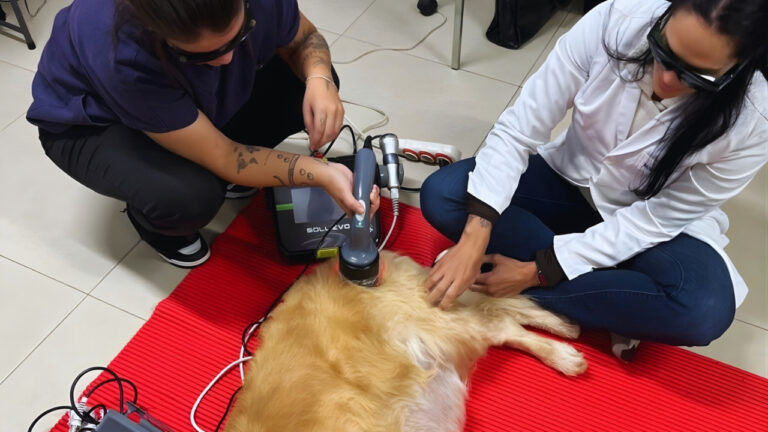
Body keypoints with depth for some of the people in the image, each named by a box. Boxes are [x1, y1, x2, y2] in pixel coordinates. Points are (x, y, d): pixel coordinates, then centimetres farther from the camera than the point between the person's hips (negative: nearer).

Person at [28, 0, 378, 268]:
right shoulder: (121, 53, -42)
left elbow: (304, 39, -9)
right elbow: (222, 158, -35)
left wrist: (319, 80, -31)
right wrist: (320, 174, -41)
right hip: (91, 125, -5)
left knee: (304, 86, -14)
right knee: (189, 197, -34)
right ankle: (152, 217, 3)